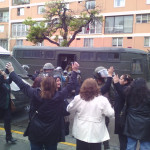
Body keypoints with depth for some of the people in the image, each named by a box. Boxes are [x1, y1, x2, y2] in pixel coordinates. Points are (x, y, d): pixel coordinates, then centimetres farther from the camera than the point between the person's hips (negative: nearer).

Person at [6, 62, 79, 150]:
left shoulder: (36, 94, -14)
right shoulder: (59, 96, -15)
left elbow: (22, 85, -3)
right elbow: (71, 85, -4)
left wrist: (11, 71, 8)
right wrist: (74, 71, 7)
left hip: (36, 133, 1)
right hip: (52, 134, 0)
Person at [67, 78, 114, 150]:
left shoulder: (78, 98, -6)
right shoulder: (102, 100, -13)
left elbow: (69, 109, 6)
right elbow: (110, 113, -8)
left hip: (81, 133, 2)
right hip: (95, 134, -2)